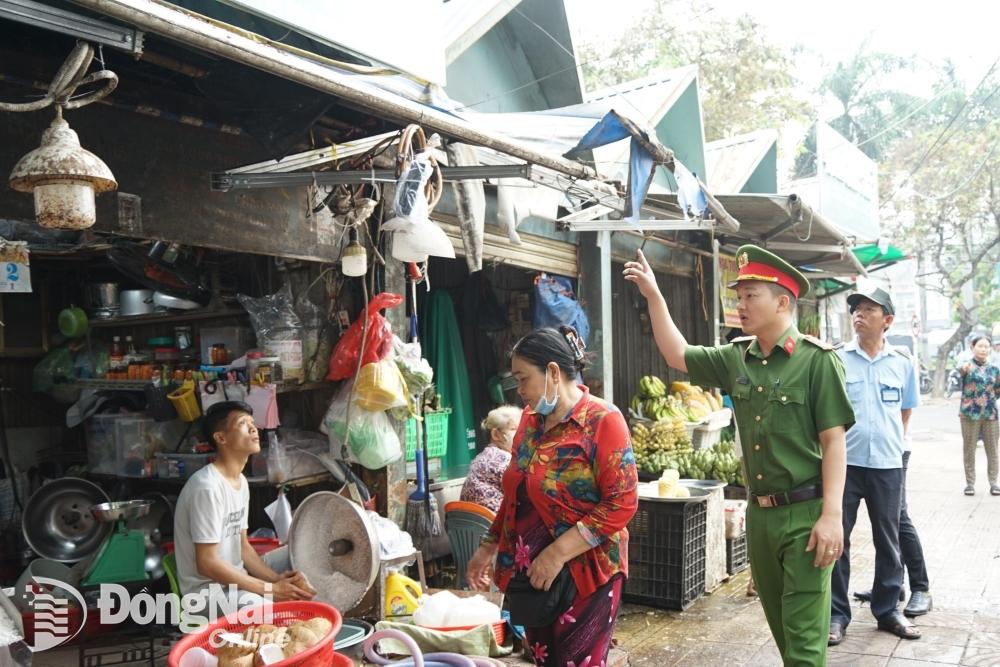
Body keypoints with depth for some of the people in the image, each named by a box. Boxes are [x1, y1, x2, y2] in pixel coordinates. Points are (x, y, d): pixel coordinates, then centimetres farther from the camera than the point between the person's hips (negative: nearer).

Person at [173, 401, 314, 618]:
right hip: (207, 589, -9)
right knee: (261, 605, -36)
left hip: (236, 578, 10)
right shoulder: (207, 487, -22)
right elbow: (207, 564, -24)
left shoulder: (241, 481, 6)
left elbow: (243, 547, 9)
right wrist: (271, 588, -21)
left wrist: (278, 579, -7)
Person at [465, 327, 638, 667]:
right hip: (529, 574, 7)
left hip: (584, 575, -6)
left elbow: (622, 502, -19)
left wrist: (557, 553, -21)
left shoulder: (602, 420, -13)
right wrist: (489, 546, 14)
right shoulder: (530, 419, 8)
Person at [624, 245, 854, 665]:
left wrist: (832, 516, -19)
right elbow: (677, 355, 14)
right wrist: (653, 296, 7)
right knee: (779, 625, 19)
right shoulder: (736, 359, 6)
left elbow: (834, 441, -13)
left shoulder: (817, 360, -11)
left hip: (805, 513, -6)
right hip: (759, 513, 6)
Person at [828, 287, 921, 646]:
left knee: (888, 541, 13)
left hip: (887, 465, 2)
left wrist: (891, 441, 12)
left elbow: (906, 411, 16)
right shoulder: (836, 359, -3)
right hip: (843, 462, -2)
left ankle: (887, 609, 29)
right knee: (836, 540, 4)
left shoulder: (902, 363, 4)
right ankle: (837, 613, 17)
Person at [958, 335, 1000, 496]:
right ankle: (970, 483, 14)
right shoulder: (967, 366, -5)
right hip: (969, 413, -3)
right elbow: (960, 370, -33)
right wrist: (964, 368, -56)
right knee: (969, 449, 3)